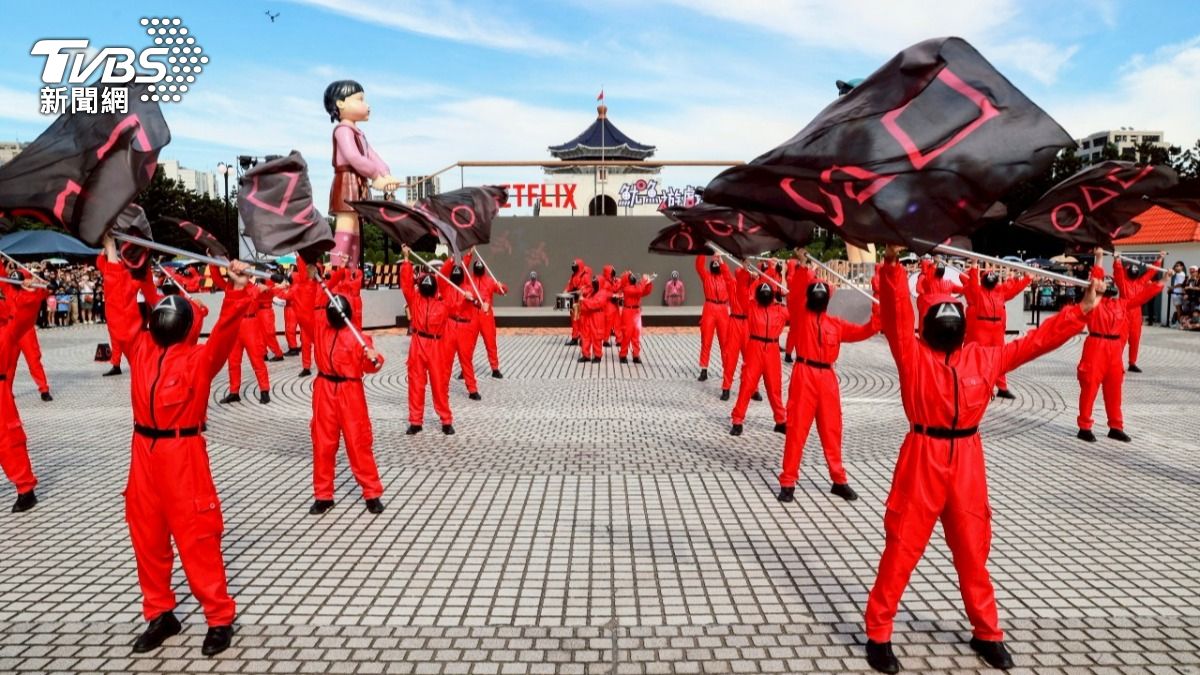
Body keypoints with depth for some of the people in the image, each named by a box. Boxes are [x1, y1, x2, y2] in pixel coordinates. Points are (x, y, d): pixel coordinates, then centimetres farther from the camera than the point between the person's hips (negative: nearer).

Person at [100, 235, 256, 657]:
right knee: (147, 537, 14)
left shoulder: (201, 357, -7)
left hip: (184, 454, -6)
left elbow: (226, 330, -22)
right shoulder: (140, 348, 9)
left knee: (196, 539, -1)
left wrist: (238, 291, -37)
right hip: (144, 452, 6)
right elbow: (122, 309, 15)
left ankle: (220, 619, 10)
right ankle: (160, 615, 30)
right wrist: (113, 261, 15)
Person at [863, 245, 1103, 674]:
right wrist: (892, 264, -28)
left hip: (967, 461, 4)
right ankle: (878, 634, 14)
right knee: (902, 549, 2)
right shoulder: (913, 354, -4)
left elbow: (1033, 342, 14)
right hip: (923, 459, -4)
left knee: (973, 551, 16)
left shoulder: (984, 358, 10)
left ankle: (986, 633, 35)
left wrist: (1081, 310, 12)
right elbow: (896, 313, -17)